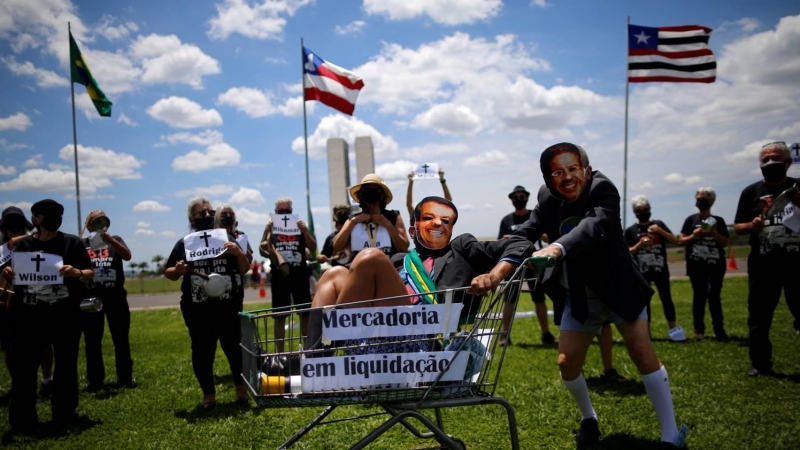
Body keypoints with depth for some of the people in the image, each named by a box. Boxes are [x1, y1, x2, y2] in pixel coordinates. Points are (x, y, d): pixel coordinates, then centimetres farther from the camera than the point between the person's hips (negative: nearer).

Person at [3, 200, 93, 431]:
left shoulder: (72, 242, 2)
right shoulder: (22, 244, 8)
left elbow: (90, 273, 0)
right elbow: (14, 276, 13)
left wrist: (76, 273, -21)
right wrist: (8, 274, -10)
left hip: (65, 316, -1)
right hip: (29, 316, 1)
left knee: (66, 366, 7)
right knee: (23, 367, 2)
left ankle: (64, 414, 20)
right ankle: (22, 419, 13)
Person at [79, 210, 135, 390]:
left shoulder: (115, 240, 10)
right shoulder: (82, 244, 9)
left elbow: (127, 256, -9)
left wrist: (109, 240, -20)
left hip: (115, 296, 0)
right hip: (91, 297, 0)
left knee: (121, 339, 4)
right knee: (92, 341, 5)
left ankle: (125, 376, 11)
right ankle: (95, 380, 13)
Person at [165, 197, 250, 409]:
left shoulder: (226, 239, 5)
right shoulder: (184, 244, 4)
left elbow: (244, 270, 7)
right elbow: (168, 273, 8)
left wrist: (239, 253, -12)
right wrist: (178, 271, -14)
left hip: (227, 305, 0)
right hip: (197, 309, 0)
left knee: (234, 347, 4)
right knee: (202, 351, 7)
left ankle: (242, 389, 19)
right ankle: (208, 393, 20)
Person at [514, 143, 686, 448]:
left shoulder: (602, 189, -23)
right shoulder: (547, 198, -5)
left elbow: (594, 225, -42)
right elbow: (532, 228, -2)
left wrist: (557, 248, -60)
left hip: (618, 288, -5)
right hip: (579, 297, 5)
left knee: (643, 355, -6)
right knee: (567, 362, 5)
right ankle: (589, 419, 32)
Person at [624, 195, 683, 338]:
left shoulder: (659, 224, 4)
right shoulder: (630, 230, 2)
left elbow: (675, 241, 0)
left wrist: (660, 231, -14)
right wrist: (640, 244, -17)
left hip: (660, 269, 0)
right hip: (642, 272, 0)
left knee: (666, 298, 1)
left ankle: (673, 329, 10)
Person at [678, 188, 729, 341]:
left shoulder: (718, 221, 7)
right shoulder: (691, 220, 5)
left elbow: (725, 243, 4)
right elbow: (681, 241, 4)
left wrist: (715, 234, -12)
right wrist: (693, 236, -13)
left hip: (715, 264, 1)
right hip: (696, 265, -1)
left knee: (714, 296, 2)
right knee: (699, 295, 1)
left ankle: (719, 329, 7)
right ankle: (699, 329, 7)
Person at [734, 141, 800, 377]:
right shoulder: (751, 192, 6)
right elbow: (737, 227, 8)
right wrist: (752, 225, -14)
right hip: (763, 265, 1)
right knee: (759, 317, 5)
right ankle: (760, 363, 15)